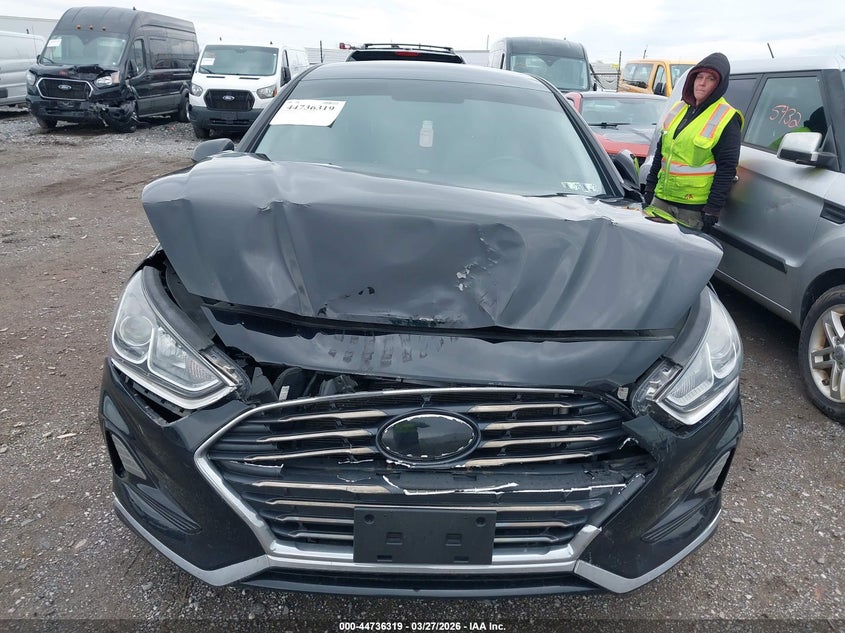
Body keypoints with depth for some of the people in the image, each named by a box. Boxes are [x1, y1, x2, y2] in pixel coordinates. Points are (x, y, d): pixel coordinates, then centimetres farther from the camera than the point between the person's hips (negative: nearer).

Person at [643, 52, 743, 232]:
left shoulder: (726, 120, -10)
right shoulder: (679, 108, 10)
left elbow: (727, 168, -12)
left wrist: (712, 210, -16)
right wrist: (650, 187, 14)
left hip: (693, 208, -6)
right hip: (661, 199, 6)